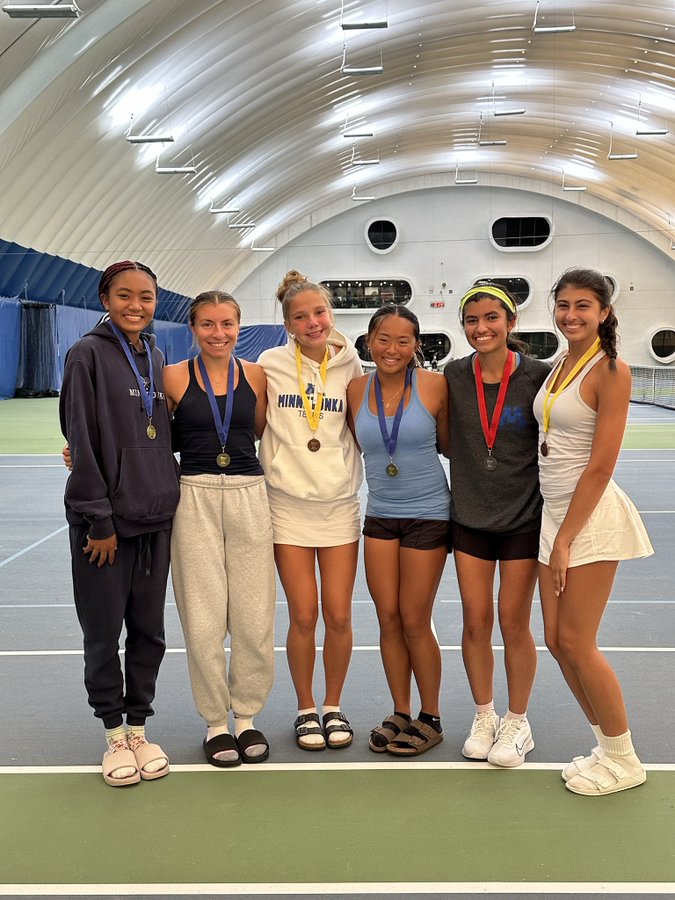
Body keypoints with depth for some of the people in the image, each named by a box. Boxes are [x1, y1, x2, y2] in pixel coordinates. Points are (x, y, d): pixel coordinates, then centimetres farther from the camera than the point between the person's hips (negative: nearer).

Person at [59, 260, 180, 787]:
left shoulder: (156, 358, 10)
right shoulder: (89, 354, -7)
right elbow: (81, 441, -11)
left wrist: (165, 496, 9)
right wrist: (98, 519, -14)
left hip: (156, 518, 5)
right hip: (104, 520, -5)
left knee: (149, 630, 10)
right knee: (104, 633, 5)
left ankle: (139, 728, 25)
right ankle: (115, 734, 21)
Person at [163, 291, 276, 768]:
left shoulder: (256, 376, 6)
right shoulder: (174, 377, 2)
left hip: (249, 496, 1)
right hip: (194, 497, -1)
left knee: (255, 618, 2)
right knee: (203, 620, 1)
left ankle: (247, 717, 22)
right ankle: (216, 722, 19)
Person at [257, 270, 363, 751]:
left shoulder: (350, 366, 3)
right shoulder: (271, 364, -1)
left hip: (340, 504, 1)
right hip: (289, 505, -1)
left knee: (339, 615, 2)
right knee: (303, 616, 1)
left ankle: (334, 706, 23)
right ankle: (306, 709, 22)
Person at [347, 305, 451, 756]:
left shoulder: (435, 385, -9)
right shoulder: (356, 390, 1)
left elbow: (451, 443, 1)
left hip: (427, 514, -4)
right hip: (379, 515, 4)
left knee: (414, 621, 2)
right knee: (388, 618, 7)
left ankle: (430, 719, 20)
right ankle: (400, 714, 23)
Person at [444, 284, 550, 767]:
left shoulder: (539, 375, -10)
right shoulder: (454, 375, -2)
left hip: (523, 517, -2)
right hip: (470, 516, 3)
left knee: (513, 622, 4)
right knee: (475, 621, 7)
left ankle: (517, 723, 23)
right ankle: (484, 716, 27)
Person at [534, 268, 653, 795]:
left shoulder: (611, 372, -12)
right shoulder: (560, 366, 12)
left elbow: (601, 467, -16)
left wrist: (565, 538, -16)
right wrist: (556, 533, 11)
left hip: (591, 518, -8)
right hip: (554, 513, 8)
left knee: (577, 644, -2)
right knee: (557, 642, 9)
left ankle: (624, 761, 16)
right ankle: (608, 745, 26)